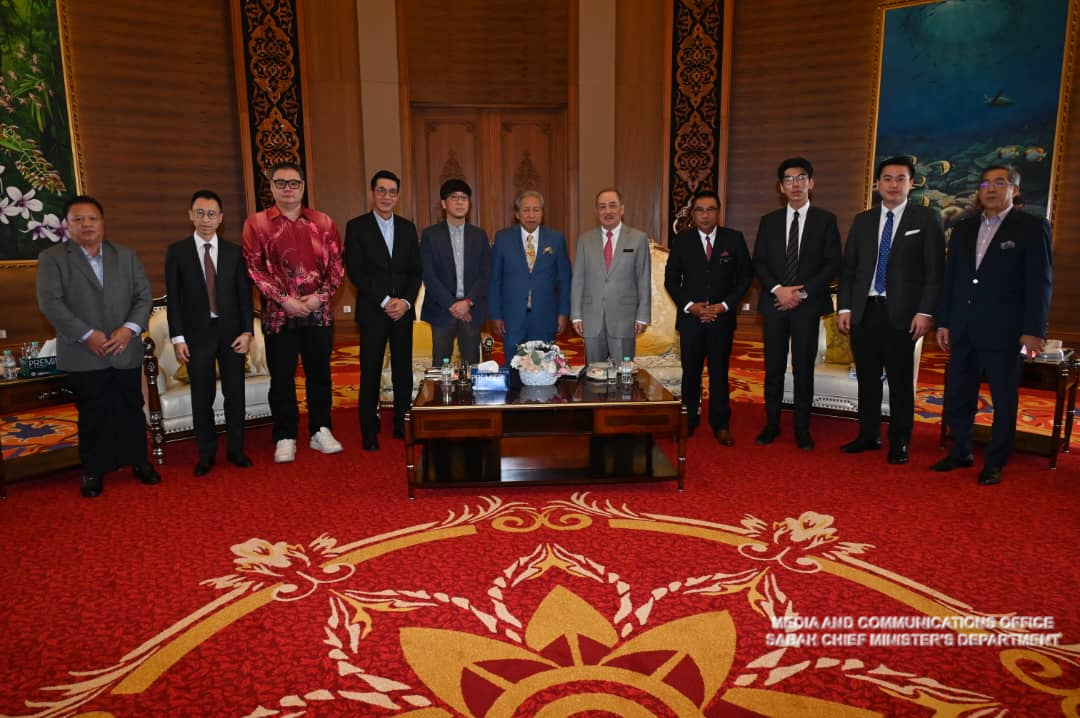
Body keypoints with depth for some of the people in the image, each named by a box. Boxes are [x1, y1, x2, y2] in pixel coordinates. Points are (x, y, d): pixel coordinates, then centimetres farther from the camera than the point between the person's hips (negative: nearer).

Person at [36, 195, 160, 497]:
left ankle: (138, 461, 25)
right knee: (93, 414, 6)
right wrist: (87, 335, -16)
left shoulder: (127, 256, 9)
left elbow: (144, 296, 4)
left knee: (132, 409, 11)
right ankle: (93, 470, 20)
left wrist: (130, 328, -13)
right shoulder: (52, 258, 0)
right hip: (84, 355, -2)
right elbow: (50, 303, -9)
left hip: (126, 351, 3)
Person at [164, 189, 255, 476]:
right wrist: (177, 337, -5)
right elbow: (173, 298, 0)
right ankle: (206, 454, 17)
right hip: (197, 334, -1)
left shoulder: (235, 252, 5)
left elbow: (244, 295, 4)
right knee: (202, 397, 5)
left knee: (235, 393, 6)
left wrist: (247, 331, -4)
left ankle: (236, 450, 19)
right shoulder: (177, 251, 2)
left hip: (232, 332, 1)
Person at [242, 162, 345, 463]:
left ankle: (321, 431, 22)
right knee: (282, 377, 4)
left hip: (319, 312, 2)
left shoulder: (323, 222, 7)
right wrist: (284, 299, -12)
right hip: (279, 314, -1)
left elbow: (336, 264, 5)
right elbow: (254, 268, -3)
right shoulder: (256, 223, 2)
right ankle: (285, 438, 15)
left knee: (319, 373, 9)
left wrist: (320, 295, -8)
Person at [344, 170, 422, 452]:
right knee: (371, 373, 0)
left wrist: (406, 301, -7)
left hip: (403, 311, 3)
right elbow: (354, 270, -6)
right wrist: (385, 301, -13)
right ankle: (369, 432, 10)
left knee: (403, 370, 6)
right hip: (372, 312, -3)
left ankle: (402, 425, 17)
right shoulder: (357, 226, 2)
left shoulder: (407, 227, 12)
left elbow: (415, 270, 9)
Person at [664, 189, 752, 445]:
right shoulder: (681, 241, 2)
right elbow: (670, 280, 4)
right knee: (690, 372, 6)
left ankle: (721, 425, 15)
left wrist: (725, 305, -8)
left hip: (722, 318, 0)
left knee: (719, 373, 6)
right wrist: (689, 306, -9)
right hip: (690, 317, 0)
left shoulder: (734, 239, 2)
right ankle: (688, 422, 17)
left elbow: (746, 276, 4)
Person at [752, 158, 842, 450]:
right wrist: (778, 289, -11)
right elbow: (759, 262, 5)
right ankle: (771, 424, 16)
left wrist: (803, 293, -11)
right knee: (774, 368, 5)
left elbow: (833, 264, -1)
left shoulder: (825, 220, 4)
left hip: (808, 305, -2)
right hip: (774, 303, 2)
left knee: (803, 368, 2)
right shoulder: (769, 221, 10)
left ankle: (802, 428, 12)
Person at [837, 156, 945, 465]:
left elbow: (935, 270, -3)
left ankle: (899, 443, 13)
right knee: (867, 379, 10)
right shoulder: (862, 220, 13)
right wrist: (844, 307, 3)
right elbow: (848, 268, 12)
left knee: (901, 382, 2)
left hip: (901, 313, -3)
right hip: (864, 311, 4)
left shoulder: (926, 218, 2)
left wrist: (925, 312, -11)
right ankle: (868, 436, 22)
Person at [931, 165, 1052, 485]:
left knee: (1004, 400, 6)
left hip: (1004, 331, -5)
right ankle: (961, 452, 25)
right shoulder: (963, 228, 12)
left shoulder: (1033, 227, -2)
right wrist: (944, 322, 8)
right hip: (963, 330, 5)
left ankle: (994, 463, 17)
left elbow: (1040, 282, -6)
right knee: (957, 396, 10)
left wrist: (1033, 330, -12)